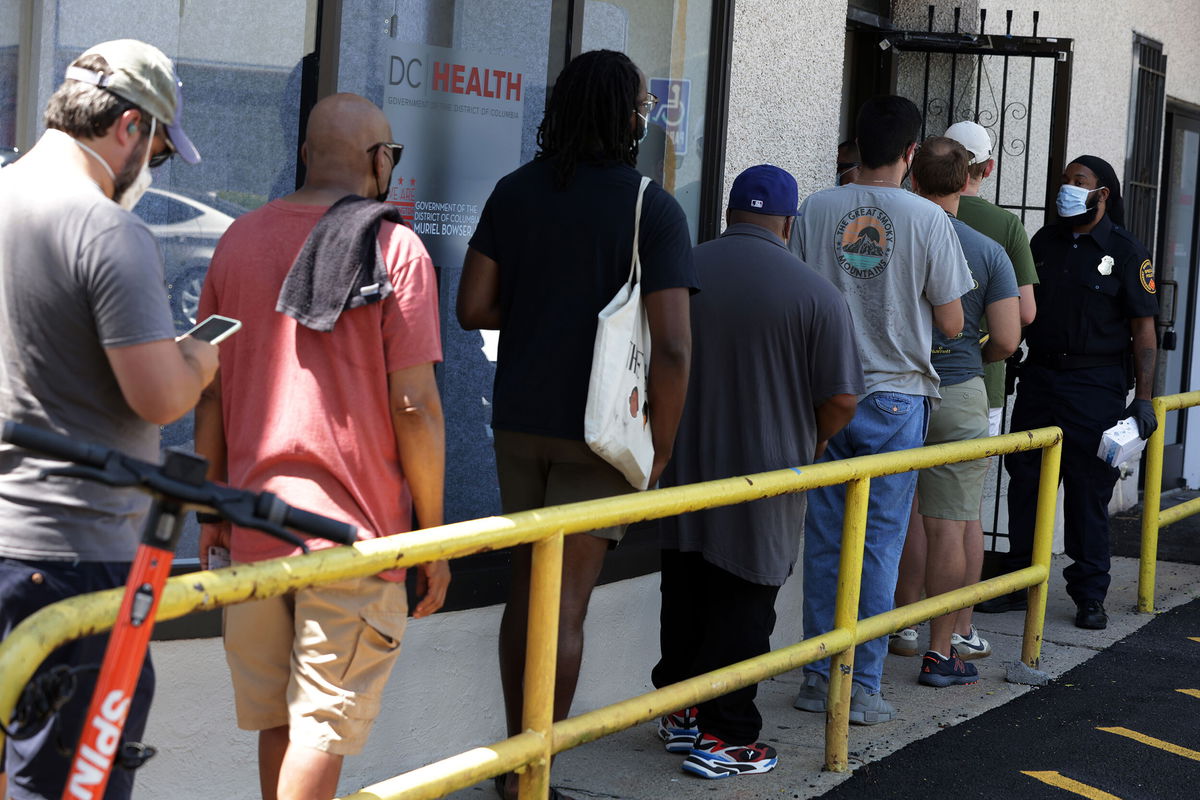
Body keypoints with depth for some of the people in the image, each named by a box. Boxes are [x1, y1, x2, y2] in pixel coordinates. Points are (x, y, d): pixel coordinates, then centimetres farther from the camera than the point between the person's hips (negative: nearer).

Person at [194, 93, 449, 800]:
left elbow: (210, 391, 9)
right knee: (323, 725, -1)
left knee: (277, 718, 17)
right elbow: (414, 404, -11)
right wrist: (434, 537, -4)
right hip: (354, 527, -5)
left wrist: (215, 506, 17)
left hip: (254, 522, 5)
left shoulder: (241, 238, 7)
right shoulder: (395, 247, -8)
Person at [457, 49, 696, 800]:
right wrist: (661, 446, -7)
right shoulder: (653, 208, -11)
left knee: (528, 582, 17)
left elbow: (473, 306, 1)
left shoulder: (516, 192, 3)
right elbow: (673, 344, -17)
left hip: (521, 419, 5)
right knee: (566, 604, 1)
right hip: (598, 429, -5)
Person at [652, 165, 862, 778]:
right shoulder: (816, 295, -11)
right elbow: (841, 399, -11)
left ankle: (679, 712, 27)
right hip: (765, 476, -4)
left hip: (684, 468, 4)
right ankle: (723, 737, 7)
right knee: (742, 608, 4)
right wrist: (808, 442, 9)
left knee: (684, 599, 17)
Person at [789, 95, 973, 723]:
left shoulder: (815, 210, -2)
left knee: (825, 541, 10)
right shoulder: (928, 219, -8)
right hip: (895, 397, -2)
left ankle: (818, 677, 15)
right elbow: (951, 323, -4)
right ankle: (861, 687, 6)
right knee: (879, 544, 4)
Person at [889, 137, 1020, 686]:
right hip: (959, 393, -2)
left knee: (903, 517, 14)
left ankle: (901, 625, 25)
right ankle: (941, 650, 3)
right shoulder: (989, 252, -6)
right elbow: (1006, 340, -9)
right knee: (948, 524, 1)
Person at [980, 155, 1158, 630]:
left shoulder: (1126, 252, -3)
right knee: (1025, 484, 6)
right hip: (1039, 378, 5)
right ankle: (1019, 583, 16)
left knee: (1089, 492, 0)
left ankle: (1090, 596, 9)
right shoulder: (1044, 242, 11)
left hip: (1096, 386, -4)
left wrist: (1143, 398, -10)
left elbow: (1143, 329, -5)